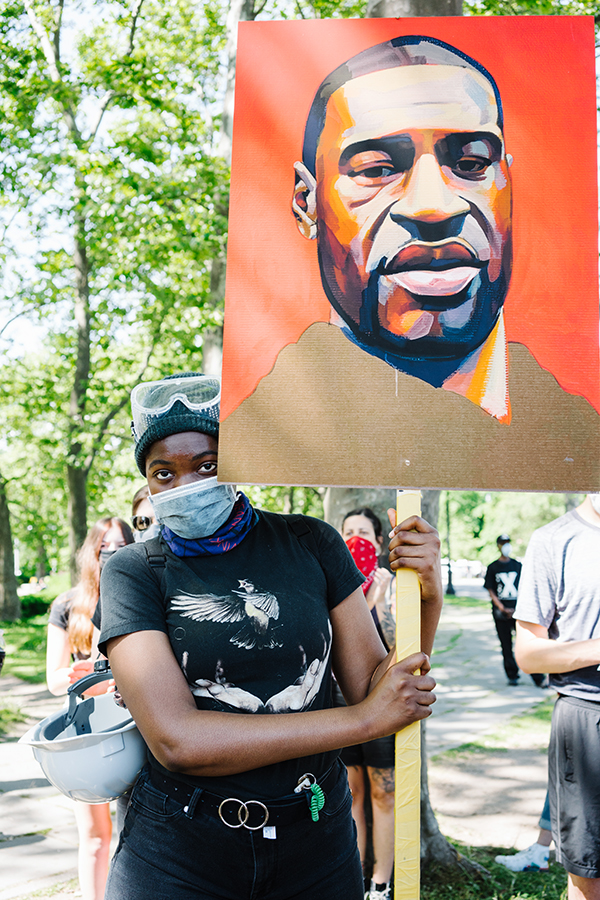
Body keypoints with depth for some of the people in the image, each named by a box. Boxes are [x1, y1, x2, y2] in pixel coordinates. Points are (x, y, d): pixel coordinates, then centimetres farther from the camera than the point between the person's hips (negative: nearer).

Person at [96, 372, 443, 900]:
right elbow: (175, 740, -20)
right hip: (180, 855, -2)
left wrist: (426, 600, -19)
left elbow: (370, 683, 0)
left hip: (316, 837, 3)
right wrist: (363, 719, -19)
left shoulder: (311, 544, -3)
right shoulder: (134, 573, -10)